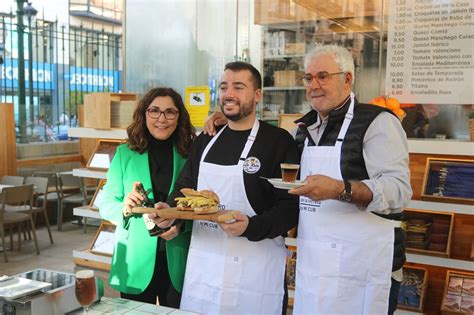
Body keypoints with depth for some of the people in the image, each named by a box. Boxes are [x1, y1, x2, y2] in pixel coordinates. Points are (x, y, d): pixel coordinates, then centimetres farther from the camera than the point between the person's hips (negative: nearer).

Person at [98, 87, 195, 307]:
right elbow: (105, 204, 1)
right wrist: (125, 208, -20)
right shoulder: (125, 153, 0)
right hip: (135, 262, 0)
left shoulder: (190, 155, -1)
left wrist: (181, 225, -18)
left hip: (177, 262, 0)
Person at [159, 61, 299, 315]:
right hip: (201, 265, 5)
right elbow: (184, 189, 15)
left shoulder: (279, 141, -8)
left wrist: (251, 227, -27)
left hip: (256, 267, -5)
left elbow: (291, 205, -12)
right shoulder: (205, 141, 9)